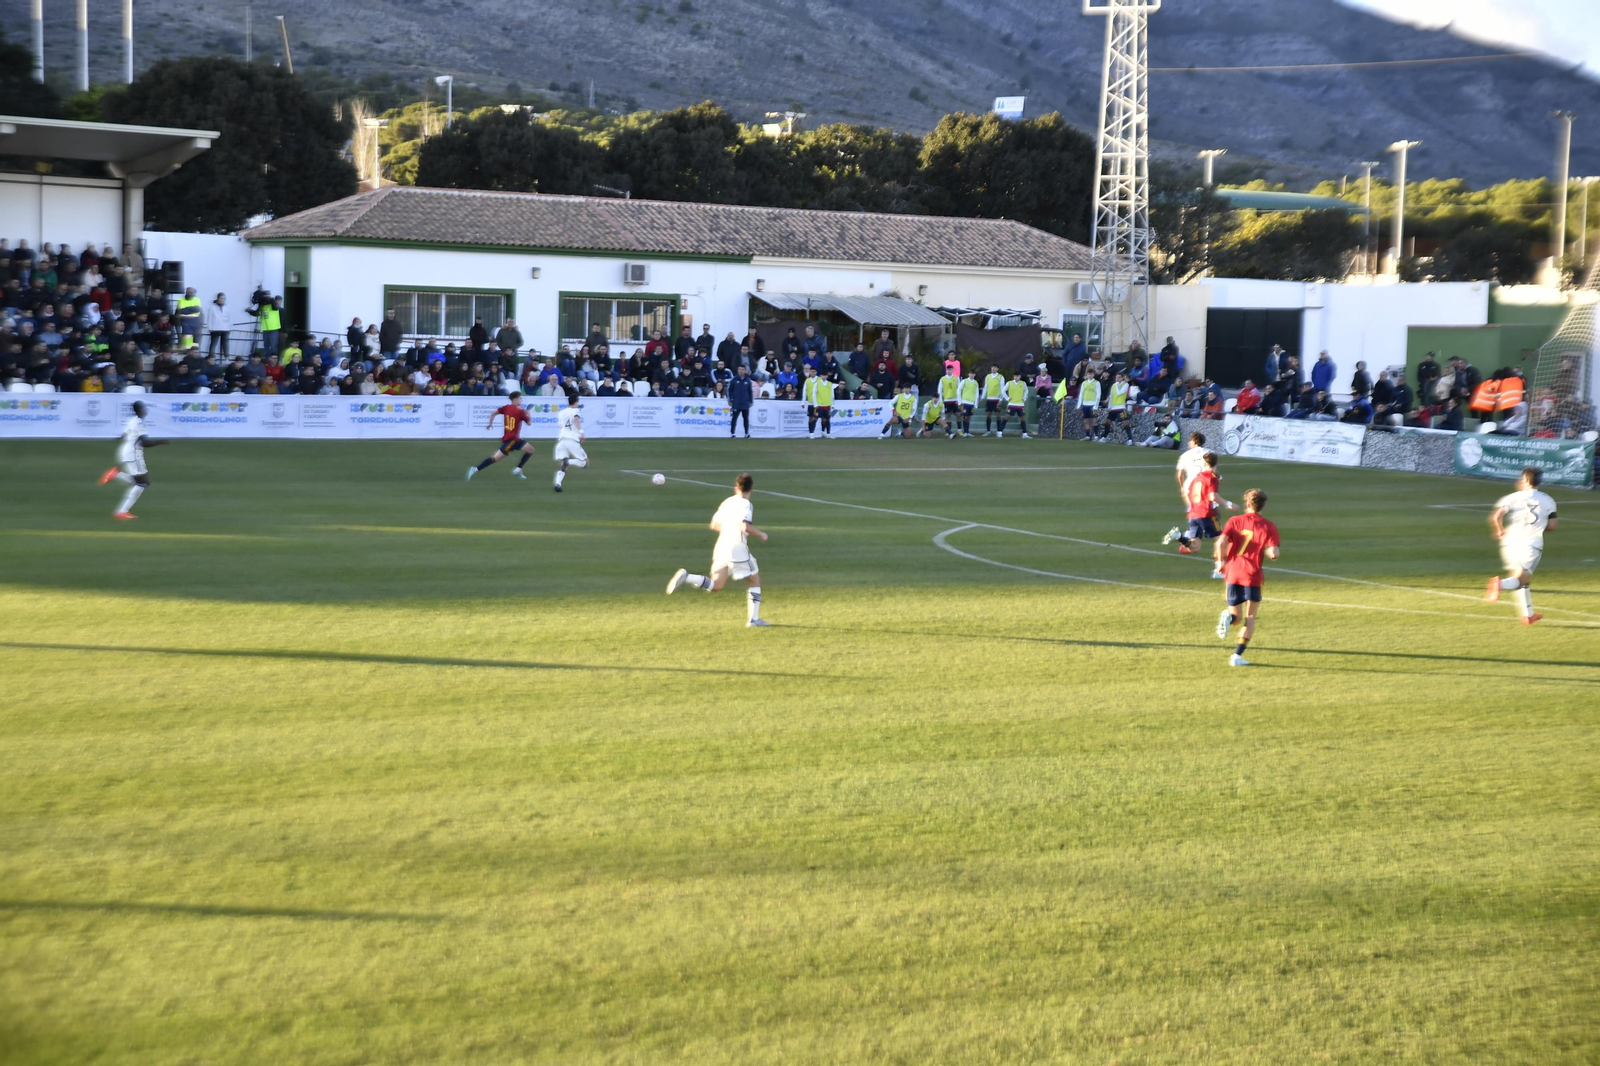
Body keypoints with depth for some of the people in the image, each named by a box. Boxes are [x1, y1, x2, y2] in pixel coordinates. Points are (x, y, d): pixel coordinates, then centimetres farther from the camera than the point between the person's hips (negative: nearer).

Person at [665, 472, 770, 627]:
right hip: (737, 548, -6)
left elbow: (714, 525, 19)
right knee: (754, 580, 11)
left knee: (715, 586, 6)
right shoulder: (746, 504, -9)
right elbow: (746, 527, -23)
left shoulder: (727, 502, 14)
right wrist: (761, 534, -8)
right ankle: (754, 618, 8)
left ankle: (686, 577, -16)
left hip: (721, 547, 6)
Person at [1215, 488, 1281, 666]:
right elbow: (1273, 554, -11)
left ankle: (1228, 617, -21)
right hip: (1252, 575, -2)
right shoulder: (1269, 527, 0)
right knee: (1250, 618, 10)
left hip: (1232, 573, 2)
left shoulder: (1235, 521, 4)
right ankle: (1237, 655, -1)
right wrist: (1264, 549, 11)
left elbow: (1221, 542, -11)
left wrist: (1221, 561, 4)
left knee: (1236, 617, 15)